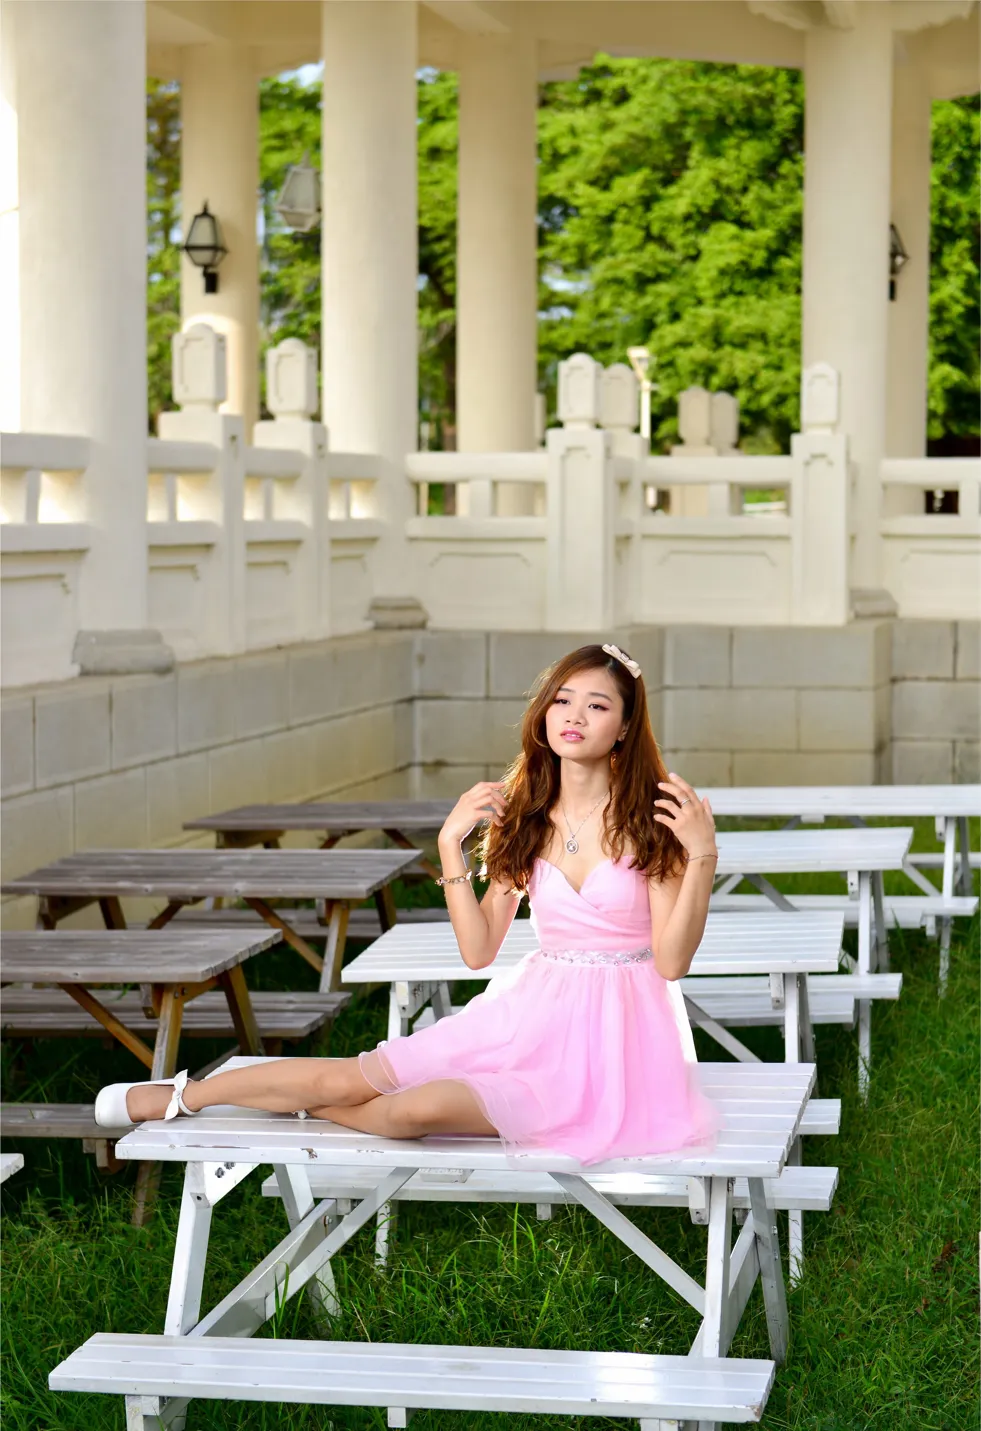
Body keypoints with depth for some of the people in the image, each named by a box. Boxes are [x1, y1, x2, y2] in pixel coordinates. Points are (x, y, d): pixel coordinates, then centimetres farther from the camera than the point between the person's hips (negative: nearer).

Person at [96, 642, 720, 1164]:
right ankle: (186, 1096, 18)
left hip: (612, 1032, -5)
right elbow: (478, 950, 2)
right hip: (532, 1009, 5)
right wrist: (451, 846, -5)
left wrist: (702, 858, -24)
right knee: (350, 1076, -3)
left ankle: (309, 1109, 6)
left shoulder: (651, 819, -10)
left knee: (419, 1108, -25)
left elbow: (672, 961, -13)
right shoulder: (524, 817, 4)